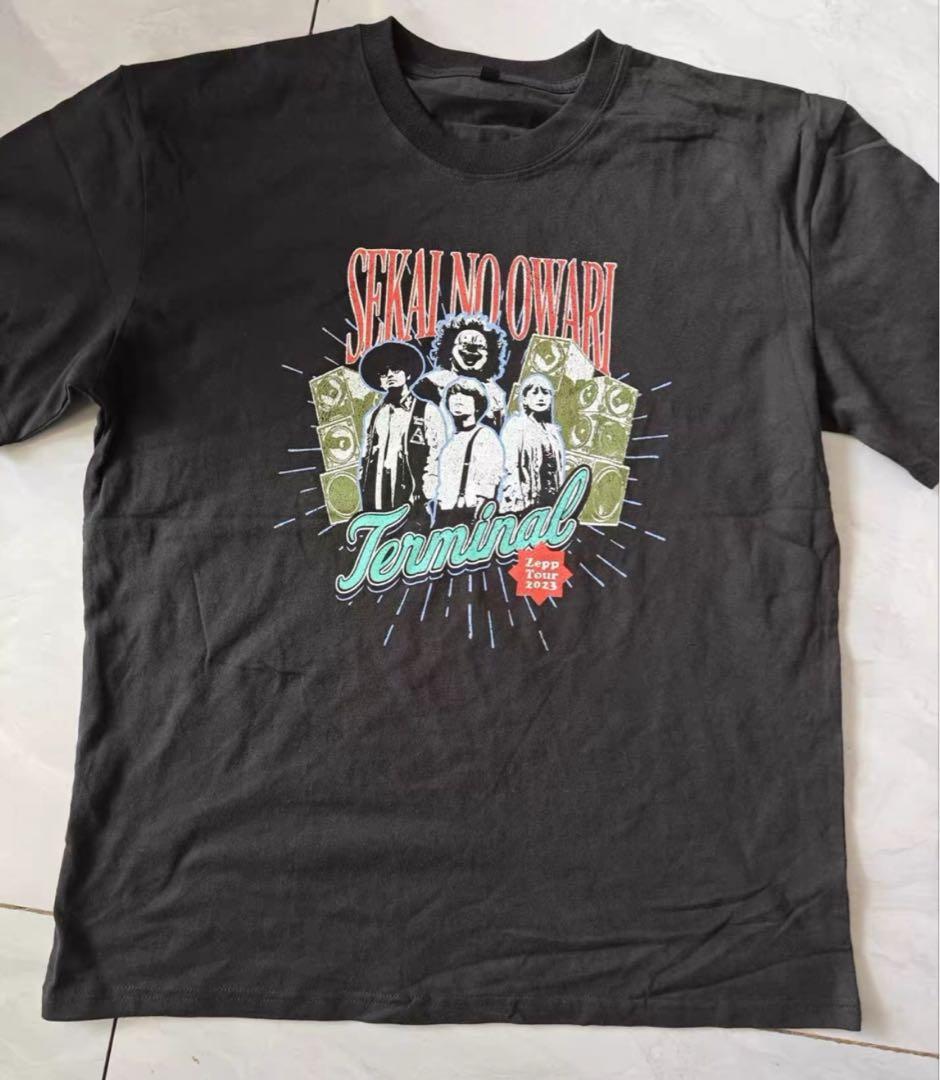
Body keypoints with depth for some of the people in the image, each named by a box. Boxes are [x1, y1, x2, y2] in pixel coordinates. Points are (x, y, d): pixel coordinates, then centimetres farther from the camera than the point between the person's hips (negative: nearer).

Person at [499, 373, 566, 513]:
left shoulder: (553, 431, 16)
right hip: (525, 501, -6)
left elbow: (559, 470, 18)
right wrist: (518, 501, -18)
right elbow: (510, 466, -10)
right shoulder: (515, 426, -2)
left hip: (552, 501, 6)